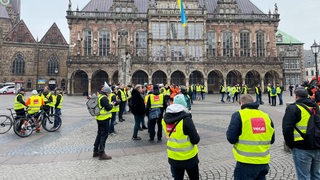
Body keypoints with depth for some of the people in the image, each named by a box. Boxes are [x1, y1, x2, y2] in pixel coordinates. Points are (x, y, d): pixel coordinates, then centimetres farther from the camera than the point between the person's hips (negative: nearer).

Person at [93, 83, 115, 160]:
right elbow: (108, 108, -24)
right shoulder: (104, 98, -20)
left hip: (99, 118, 10)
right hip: (104, 119, -10)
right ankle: (101, 153, 3)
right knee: (104, 135, -2)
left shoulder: (98, 96, 11)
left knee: (99, 134, 19)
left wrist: (109, 104, 9)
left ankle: (95, 151, 29)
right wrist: (111, 104, -6)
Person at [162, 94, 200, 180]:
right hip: (189, 157, -4)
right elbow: (196, 140, -18)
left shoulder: (165, 119, -5)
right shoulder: (186, 119, -22)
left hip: (173, 157, 5)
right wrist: (196, 133, 1)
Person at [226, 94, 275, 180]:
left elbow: (231, 138, -15)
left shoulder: (238, 115, -10)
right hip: (263, 161, 5)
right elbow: (271, 140, 12)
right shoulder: (266, 116, 5)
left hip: (246, 162, -5)